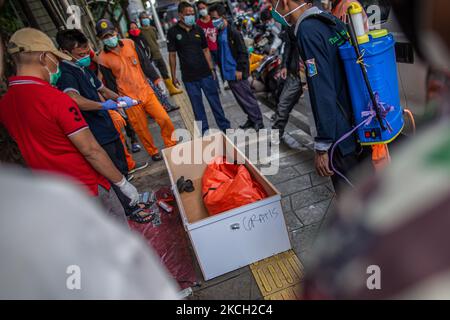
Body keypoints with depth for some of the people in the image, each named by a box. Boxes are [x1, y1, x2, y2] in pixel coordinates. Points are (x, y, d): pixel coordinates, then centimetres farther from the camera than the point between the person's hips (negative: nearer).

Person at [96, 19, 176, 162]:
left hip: (146, 91, 3)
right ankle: (153, 152, 25)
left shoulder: (130, 43, 2)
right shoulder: (103, 59, -6)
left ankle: (172, 147, 17)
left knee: (165, 119, -2)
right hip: (130, 100, -3)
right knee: (142, 130, 5)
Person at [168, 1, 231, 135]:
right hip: (189, 77, -2)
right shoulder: (173, 32, 0)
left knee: (215, 100, 5)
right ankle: (204, 131, 18)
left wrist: (211, 69, 5)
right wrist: (173, 76, -1)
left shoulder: (198, 29, 7)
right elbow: (172, 55, 1)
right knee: (197, 105, 5)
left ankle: (225, 127, 16)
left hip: (205, 73, 2)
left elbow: (206, 50, 11)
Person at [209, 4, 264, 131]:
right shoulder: (219, 33, 13)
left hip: (237, 73, -8)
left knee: (248, 98, -2)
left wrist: (240, 70, -18)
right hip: (228, 74, 8)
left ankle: (258, 121, 9)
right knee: (241, 100, 13)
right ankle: (251, 119, 24)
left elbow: (243, 52, -14)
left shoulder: (233, 32, -11)